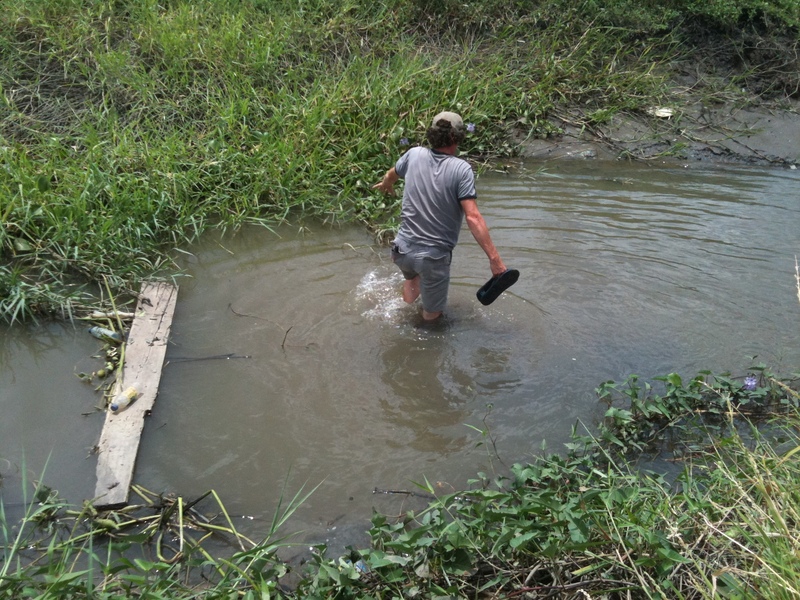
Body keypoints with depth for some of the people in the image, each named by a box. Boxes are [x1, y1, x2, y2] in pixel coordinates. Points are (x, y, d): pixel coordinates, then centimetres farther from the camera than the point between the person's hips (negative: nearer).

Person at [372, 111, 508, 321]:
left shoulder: (415, 155, -1)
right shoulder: (461, 169, -14)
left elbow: (391, 175, 21)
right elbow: (473, 217, -22)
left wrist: (386, 184, 45)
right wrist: (494, 258, -20)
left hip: (402, 250, 5)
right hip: (434, 256, -4)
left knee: (412, 275, 40)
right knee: (431, 315, 20)